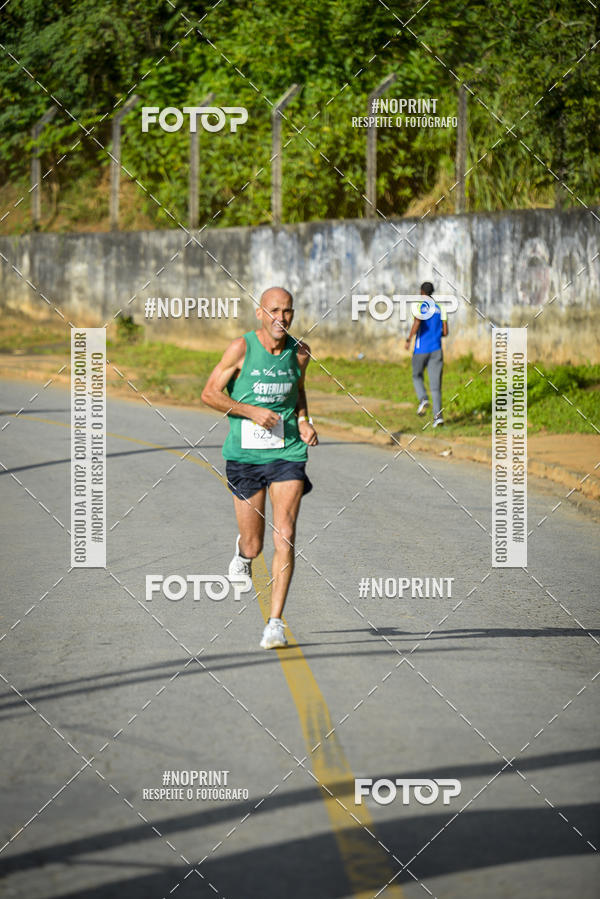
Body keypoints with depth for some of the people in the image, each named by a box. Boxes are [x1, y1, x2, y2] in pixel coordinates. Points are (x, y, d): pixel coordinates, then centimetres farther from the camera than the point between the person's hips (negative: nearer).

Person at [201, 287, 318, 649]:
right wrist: (251, 411, -16)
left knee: (285, 537, -13)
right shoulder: (241, 348, -9)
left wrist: (304, 421, 3)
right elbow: (210, 393, -4)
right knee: (254, 546, 6)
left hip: (287, 453, 1)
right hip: (245, 453, -1)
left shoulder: (300, 352, 1)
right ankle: (243, 552, 46)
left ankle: (276, 621, -7)